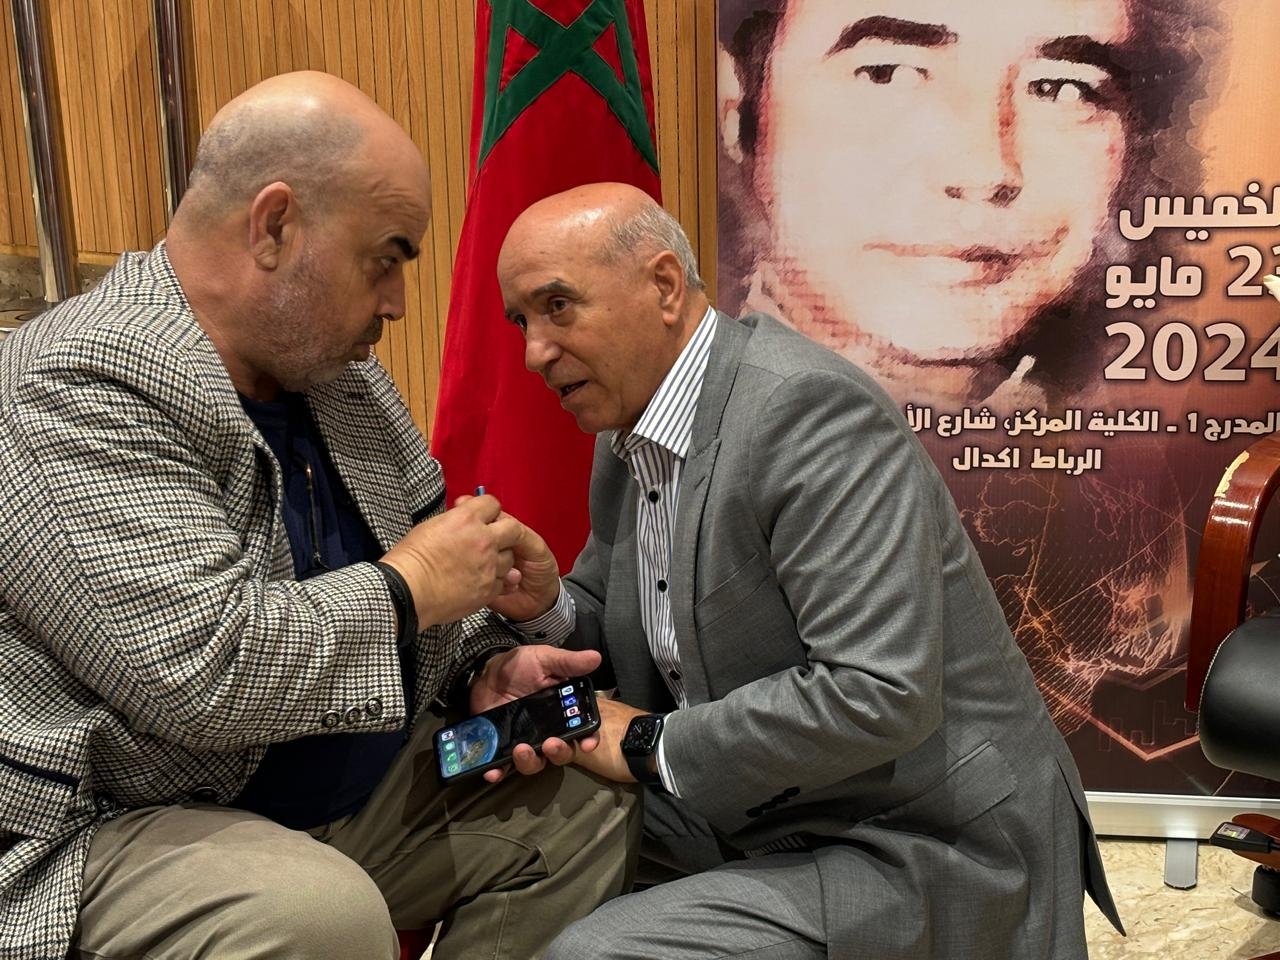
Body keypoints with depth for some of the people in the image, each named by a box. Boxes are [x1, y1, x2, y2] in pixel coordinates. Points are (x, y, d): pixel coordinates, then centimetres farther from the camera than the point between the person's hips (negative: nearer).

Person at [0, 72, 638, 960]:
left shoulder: (337, 371, 6)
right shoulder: (77, 389, -21)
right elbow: (201, 670, -31)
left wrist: (483, 670, -3)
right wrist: (409, 588, -18)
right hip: (119, 826, -8)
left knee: (583, 803, 0)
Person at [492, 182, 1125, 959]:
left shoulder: (809, 407, -22)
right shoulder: (627, 434, 7)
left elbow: (878, 695, -29)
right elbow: (609, 614, 17)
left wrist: (651, 743, -18)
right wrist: (543, 604, -6)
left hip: (925, 854, -8)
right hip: (767, 821, 9)